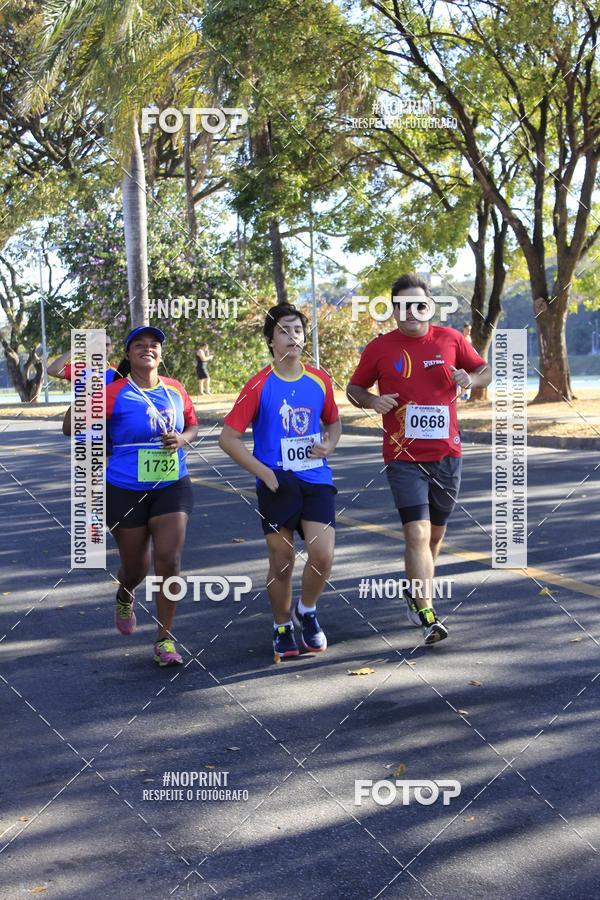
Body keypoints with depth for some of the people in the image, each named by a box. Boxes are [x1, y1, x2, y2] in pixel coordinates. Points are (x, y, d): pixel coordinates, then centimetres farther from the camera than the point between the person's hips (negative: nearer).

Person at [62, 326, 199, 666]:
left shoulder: (176, 390, 2)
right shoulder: (114, 393, -11)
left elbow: (193, 424, 17)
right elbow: (71, 428, -13)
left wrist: (183, 439, -4)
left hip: (172, 486, 2)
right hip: (125, 491, -2)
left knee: (169, 559, -10)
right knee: (136, 567, 10)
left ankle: (165, 639, 5)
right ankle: (125, 596, 50)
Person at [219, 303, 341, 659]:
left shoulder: (320, 380, 4)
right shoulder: (260, 386, -7)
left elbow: (334, 421, 21)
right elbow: (228, 437, -5)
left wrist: (329, 445, 0)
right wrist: (264, 473, -11)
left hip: (317, 479, 3)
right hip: (277, 483, -2)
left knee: (323, 556, -10)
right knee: (282, 562, 4)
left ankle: (307, 611, 20)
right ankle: (282, 628, 28)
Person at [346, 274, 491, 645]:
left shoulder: (451, 339, 2)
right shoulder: (379, 348, -2)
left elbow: (486, 370, 13)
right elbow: (354, 388, 8)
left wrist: (470, 379, -10)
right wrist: (372, 400, -13)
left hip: (447, 454, 3)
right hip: (404, 458, -3)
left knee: (436, 533, 16)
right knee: (417, 534, -14)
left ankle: (416, 594, 38)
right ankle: (428, 616, -13)